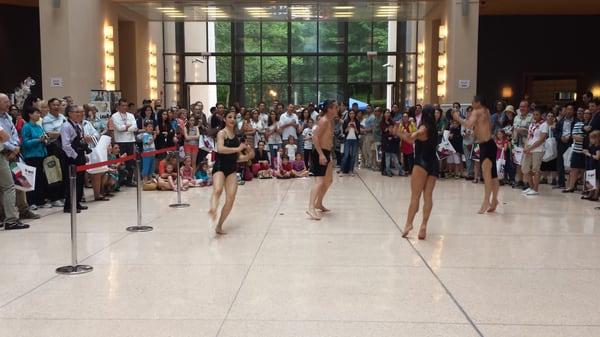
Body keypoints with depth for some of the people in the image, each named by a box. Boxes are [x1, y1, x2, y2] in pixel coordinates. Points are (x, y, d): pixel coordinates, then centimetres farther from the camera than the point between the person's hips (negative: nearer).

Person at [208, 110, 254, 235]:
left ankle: (219, 226, 8)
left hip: (232, 169, 6)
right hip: (220, 166, -6)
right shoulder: (222, 133, -2)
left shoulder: (236, 136, 16)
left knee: (231, 198, -4)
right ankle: (213, 210, -58)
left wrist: (248, 156, 2)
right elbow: (220, 149, -22)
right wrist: (238, 149, -20)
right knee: (217, 190, -33)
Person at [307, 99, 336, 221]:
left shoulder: (330, 121, 14)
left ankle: (318, 203, 31)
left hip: (326, 153, 10)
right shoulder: (324, 121, -16)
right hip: (320, 153, -10)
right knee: (319, 181, -18)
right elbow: (315, 137, -24)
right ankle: (311, 208, -24)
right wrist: (321, 154, -28)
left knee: (329, 180, 19)